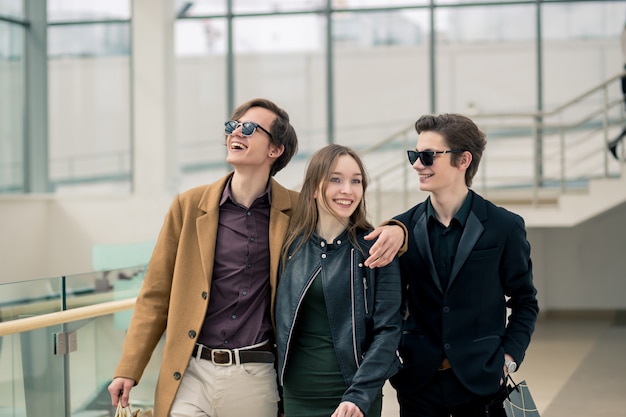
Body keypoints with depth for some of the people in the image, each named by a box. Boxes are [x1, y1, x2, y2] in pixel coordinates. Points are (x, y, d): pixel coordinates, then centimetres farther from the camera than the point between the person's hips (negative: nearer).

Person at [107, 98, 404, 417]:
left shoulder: (297, 211, 2)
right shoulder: (189, 205, 4)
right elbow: (156, 295, 7)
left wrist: (391, 230, -9)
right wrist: (128, 370, 2)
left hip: (257, 378, 0)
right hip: (190, 374, 0)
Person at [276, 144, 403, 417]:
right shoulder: (291, 244, 2)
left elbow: (388, 328, -9)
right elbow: (281, 320, 9)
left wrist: (360, 395, -19)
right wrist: (277, 389, 6)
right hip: (296, 394, 3)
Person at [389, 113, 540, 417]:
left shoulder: (505, 227, -3)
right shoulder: (403, 228, 1)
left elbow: (524, 301, 4)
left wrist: (509, 358, -5)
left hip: (482, 381, -2)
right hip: (418, 382, 2)